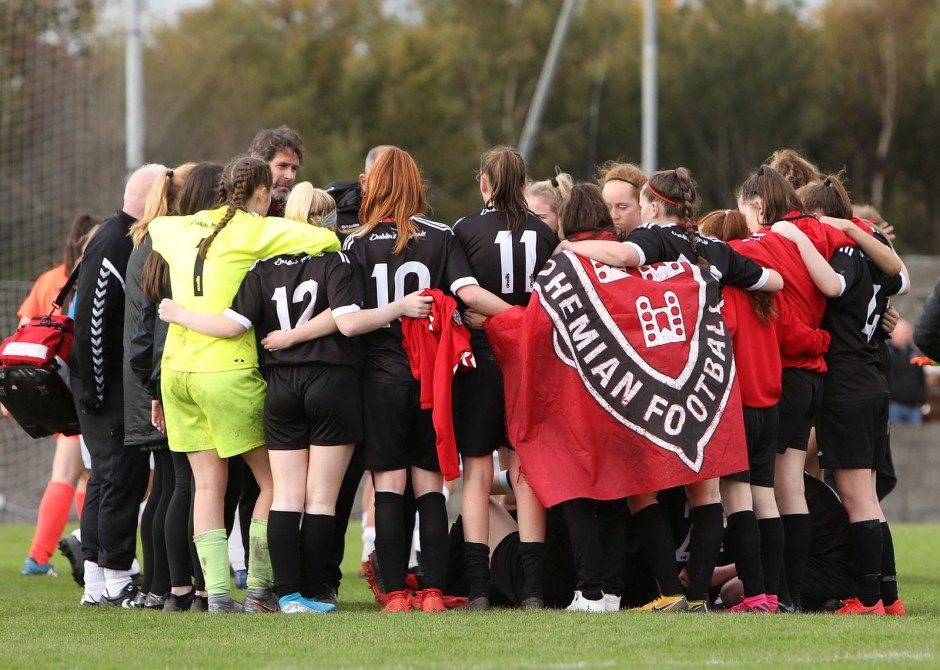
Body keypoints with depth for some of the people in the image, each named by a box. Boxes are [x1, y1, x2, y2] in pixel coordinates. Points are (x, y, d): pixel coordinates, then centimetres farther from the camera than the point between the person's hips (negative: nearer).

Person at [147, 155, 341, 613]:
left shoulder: (186, 228, 13)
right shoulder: (253, 231, -7)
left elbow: (156, 226, 37)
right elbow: (327, 241, -17)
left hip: (177, 367, 6)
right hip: (227, 368, -6)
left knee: (208, 482, 6)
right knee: (273, 480, 5)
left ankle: (216, 590, -2)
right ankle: (259, 588, 3)